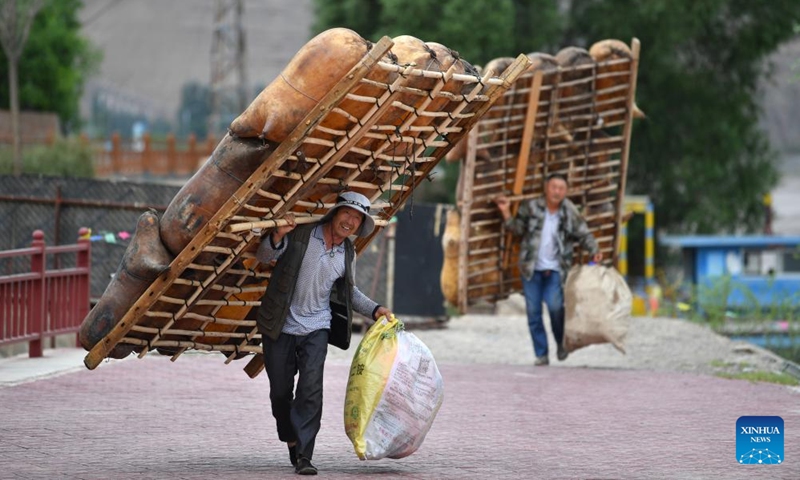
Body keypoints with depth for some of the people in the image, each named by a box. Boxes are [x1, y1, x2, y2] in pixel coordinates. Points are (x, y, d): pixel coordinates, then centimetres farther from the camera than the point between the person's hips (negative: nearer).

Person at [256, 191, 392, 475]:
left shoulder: (348, 254, 5)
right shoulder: (300, 235, -9)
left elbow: (349, 292, 19)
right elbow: (263, 257, -8)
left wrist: (374, 310, 6)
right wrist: (278, 236, -27)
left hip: (315, 329, 2)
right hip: (280, 327, -2)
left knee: (311, 389, -15)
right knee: (280, 392, 7)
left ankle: (303, 455, -15)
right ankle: (291, 439, 32)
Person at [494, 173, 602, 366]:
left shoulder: (570, 213, -2)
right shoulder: (531, 207, -1)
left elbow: (584, 235, 3)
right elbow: (518, 229, 7)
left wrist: (594, 251, -14)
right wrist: (506, 213, -6)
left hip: (555, 269, -1)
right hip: (531, 268, 2)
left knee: (555, 306, -19)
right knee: (533, 312, 1)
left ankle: (562, 343, 7)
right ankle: (541, 354, 10)